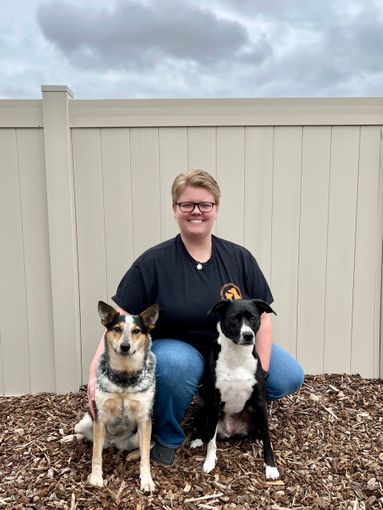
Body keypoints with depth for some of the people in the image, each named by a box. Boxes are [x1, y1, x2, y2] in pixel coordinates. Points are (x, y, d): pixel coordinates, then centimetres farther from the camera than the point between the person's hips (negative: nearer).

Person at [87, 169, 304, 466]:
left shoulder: (240, 258, -5)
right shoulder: (153, 262, -12)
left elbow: (262, 317, -2)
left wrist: (260, 373, -10)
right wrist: (96, 371, -26)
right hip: (178, 349, -3)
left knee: (289, 379, -14)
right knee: (174, 363, -38)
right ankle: (167, 437, -6)